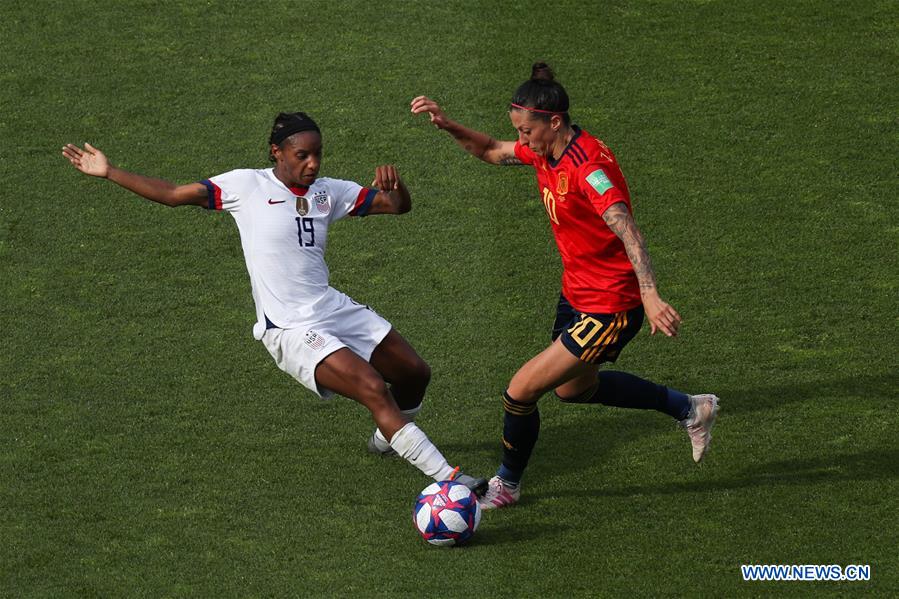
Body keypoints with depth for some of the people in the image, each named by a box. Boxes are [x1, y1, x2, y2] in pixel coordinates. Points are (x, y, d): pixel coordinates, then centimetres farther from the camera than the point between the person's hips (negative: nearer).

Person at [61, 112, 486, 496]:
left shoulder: (327, 192, 7)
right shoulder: (248, 186, -5)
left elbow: (399, 207, 10)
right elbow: (173, 194, -2)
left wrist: (394, 185, -14)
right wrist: (108, 173, -3)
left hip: (335, 309, 7)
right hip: (291, 332, -7)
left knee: (415, 373, 11)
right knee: (374, 389, -21)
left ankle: (387, 438, 43)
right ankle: (447, 479, -20)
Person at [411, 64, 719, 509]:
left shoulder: (588, 167, -28)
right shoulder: (545, 151, -2)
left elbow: (628, 232, -38)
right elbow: (492, 152, 16)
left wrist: (650, 295, -49)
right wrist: (447, 125, -1)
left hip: (609, 309, -10)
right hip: (576, 293, 10)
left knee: (521, 391, -8)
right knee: (573, 387, 29)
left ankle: (507, 485, 19)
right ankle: (689, 409, 42)